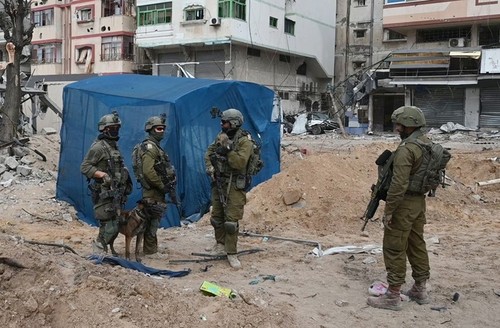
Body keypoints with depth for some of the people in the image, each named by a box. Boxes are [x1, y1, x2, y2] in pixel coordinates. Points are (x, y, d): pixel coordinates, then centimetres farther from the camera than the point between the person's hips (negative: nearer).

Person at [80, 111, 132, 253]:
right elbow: (84, 167, -15)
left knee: (115, 224, 11)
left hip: (116, 192, 9)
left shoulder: (114, 146, 16)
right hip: (104, 193, -9)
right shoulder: (98, 147, -12)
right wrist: (102, 175, -24)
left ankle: (101, 246, 22)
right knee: (110, 226, -10)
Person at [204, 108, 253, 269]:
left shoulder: (244, 141, -14)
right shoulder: (220, 137, 7)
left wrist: (228, 149, -28)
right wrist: (209, 166, -2)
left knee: (231, 221, -7)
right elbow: (209, 153, 15)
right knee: (216, 217, 16)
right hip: (218, 183, 7)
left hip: (234, 186, -7)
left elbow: (240, 162, -25)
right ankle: (220, 245, 34)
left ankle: (232, 253, 4)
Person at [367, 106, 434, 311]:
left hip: (404, 203, -9)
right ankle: (420, 290, 27)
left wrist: (388, 211, -20)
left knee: (394, 248, -1)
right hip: (419, 201, 10)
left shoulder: (406, 149, -22)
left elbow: (399, 184, -26)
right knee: (417, 244, 17)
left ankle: (393, 296, 5)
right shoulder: (428, 144, 8)